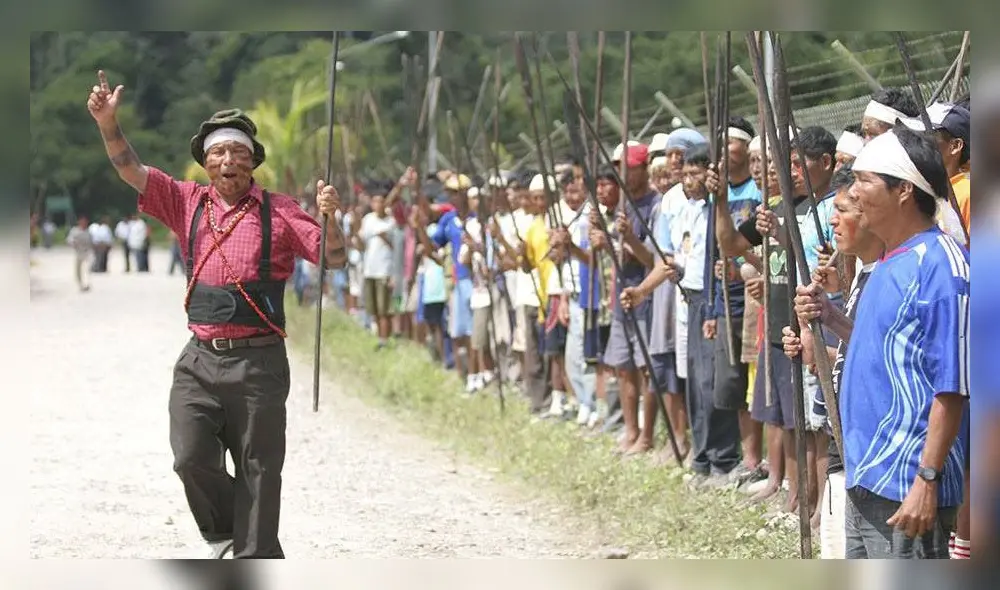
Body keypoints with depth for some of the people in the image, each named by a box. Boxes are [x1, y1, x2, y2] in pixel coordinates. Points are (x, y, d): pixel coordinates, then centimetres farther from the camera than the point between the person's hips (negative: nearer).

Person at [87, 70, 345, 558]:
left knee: (258, 472, 2)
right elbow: (132, 171, 3)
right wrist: (107, 124, -12)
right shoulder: (188, 202, 10)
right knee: (191, 458, -8)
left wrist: (328, 219, -20)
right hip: (200, 359, 2)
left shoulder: (278, 211, 3)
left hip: (259, 362, -2)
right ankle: (223, 531, 19)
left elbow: (333, 258, 0)